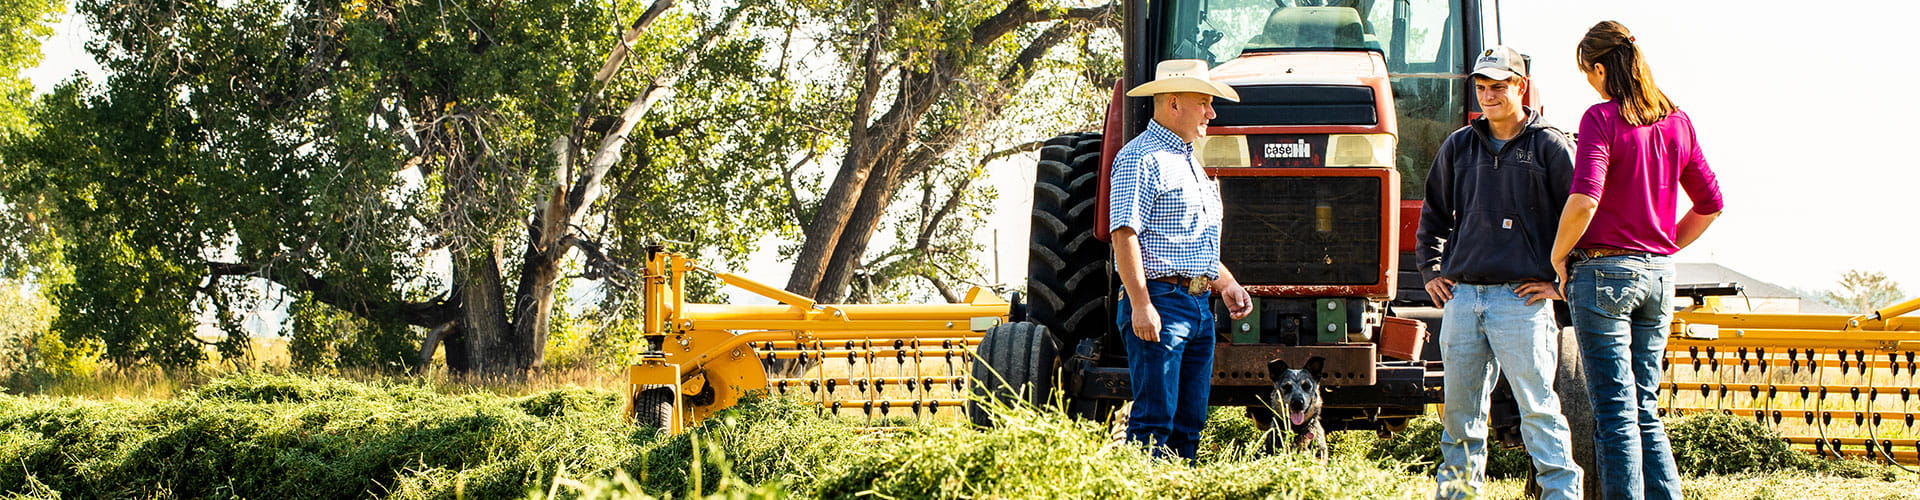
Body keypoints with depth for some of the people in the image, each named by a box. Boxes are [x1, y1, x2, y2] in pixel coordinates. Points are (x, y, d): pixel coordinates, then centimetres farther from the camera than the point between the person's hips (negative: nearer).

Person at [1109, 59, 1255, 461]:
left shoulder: (1188, 160, 22)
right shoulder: (1140, 159, -9)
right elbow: (1124, 234, -17)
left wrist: (1226, 284, 22)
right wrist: (1141, 304, -23)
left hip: (1198, 304, 10)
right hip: (1161, 303, -9)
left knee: (1190, 422, 8)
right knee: (1155, 420, -13)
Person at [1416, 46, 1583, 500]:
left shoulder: (1549, 147, 0)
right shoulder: (1459, 146, 14)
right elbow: (1434, 214, 27)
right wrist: (1430, 270, 18)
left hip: (1521, 297, -5)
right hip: (1462, 295, 5)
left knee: (1537, 406, -8)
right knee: (1460, 410, 8)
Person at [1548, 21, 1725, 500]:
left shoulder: (1602, 119, -11)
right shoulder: (1677, 122, 8)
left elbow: (1584, 202, -22)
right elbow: (1710, 204, 15)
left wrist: (1558, 257, -8)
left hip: (1604, 271, -6)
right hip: (1659, 277, 6)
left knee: (1615, 412, -3)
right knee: (1646, 410, 13)